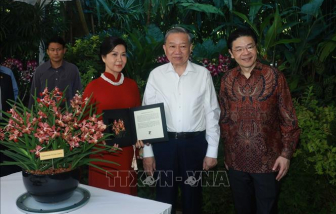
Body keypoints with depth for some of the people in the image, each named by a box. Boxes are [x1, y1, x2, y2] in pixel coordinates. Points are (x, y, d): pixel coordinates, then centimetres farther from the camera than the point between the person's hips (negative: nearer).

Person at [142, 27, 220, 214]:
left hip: (195, 143, 0)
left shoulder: (203, 74, -2)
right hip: (163, 143, 0)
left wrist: (212, 151, -2)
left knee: (193, 195, 17)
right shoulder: (156, 75, -1)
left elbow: (212, 113, -1)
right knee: (165, 195, 15)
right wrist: (147, 152, -1)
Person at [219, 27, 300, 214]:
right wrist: (227, 153, 10)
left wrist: (286, 153, -8)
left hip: (268, 161, -3)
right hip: (236, 161, 3)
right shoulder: (227, 80, 0)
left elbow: (288, 119, -5)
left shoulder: (274, 76, -8)